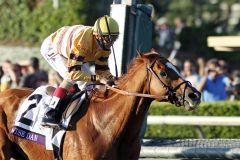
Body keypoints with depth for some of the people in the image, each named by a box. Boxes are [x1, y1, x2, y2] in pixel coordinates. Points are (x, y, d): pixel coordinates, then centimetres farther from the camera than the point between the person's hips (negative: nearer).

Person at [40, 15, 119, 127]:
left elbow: (102, 69, -8)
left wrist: (111, 79, -29)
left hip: (68, 49, 8)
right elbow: (73, 72, -46)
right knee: (71, 78, -26)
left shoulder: (104, 45, -20)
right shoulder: (81, 42, -44)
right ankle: (50, 115, -29)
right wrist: (98, 78, -52)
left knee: (86, 82, 2)